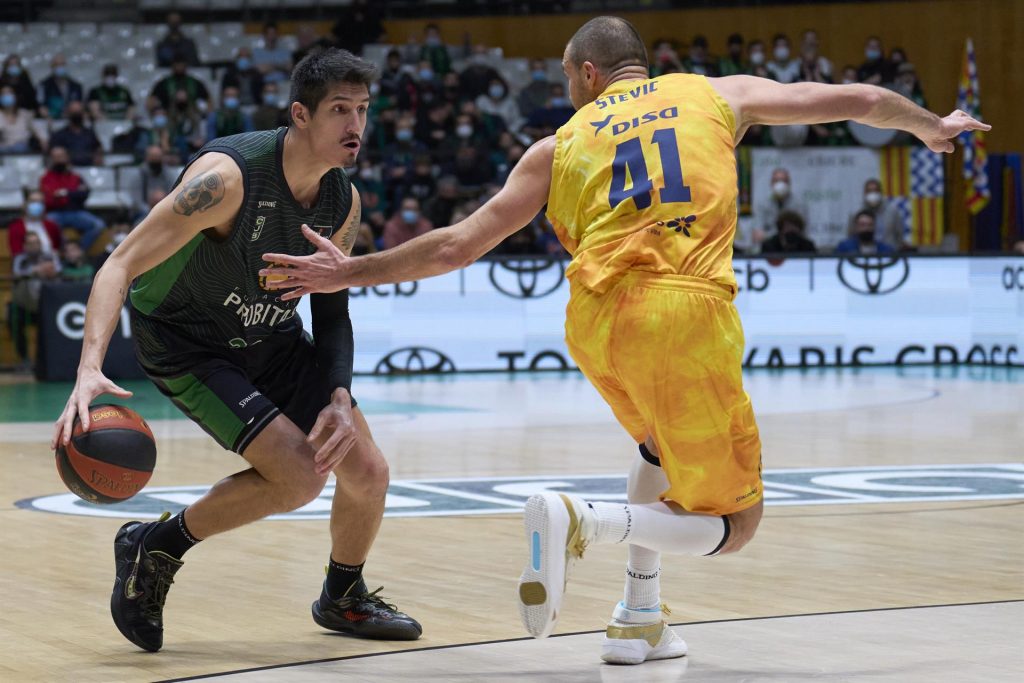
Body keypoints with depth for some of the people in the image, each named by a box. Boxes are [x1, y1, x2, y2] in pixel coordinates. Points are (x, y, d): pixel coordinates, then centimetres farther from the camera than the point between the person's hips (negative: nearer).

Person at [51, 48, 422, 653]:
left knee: (367, 471, 3)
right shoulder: (229, 176, -31)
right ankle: (155, 548, 0)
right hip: (187, 344, -7)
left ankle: (344, 598, 32)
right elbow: (121, 266, -33)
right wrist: (90, 370, -47)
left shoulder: (343, 203, -9)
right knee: (298, 477, -21)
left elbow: (332, 307, 4)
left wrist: (339, 397, -13)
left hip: (274, 339, 7)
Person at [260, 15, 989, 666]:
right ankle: (585, 519, -17)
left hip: (595, 318, 3)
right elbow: (857, 100, 25)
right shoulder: (718, 94, 20)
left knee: (664, 450, 34)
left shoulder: (561, 145, 19)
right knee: (733, 521, 7)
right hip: (687, 314, -3)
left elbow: (457, 246, 16)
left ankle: (639, 619, 24)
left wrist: (349, 273, 28)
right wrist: (930, 126, 44)